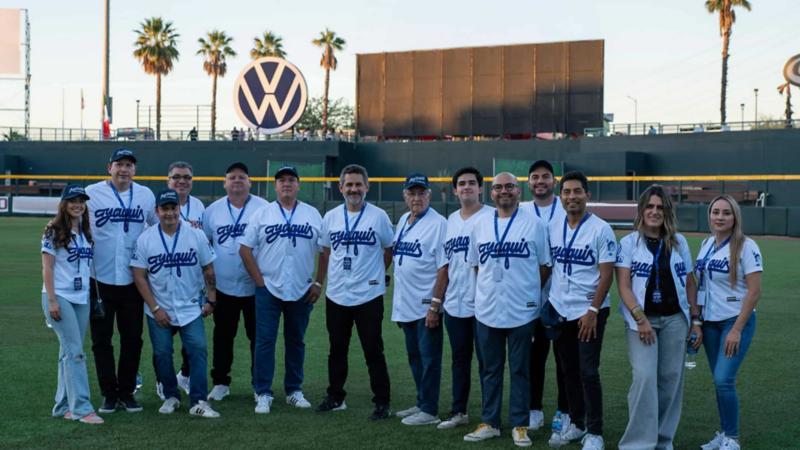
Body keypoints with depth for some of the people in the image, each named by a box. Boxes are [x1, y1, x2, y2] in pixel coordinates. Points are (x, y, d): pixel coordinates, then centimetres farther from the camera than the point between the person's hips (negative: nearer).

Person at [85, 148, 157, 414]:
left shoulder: (146, 195, 6)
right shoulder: (91, 194, -2)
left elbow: (160, 227, 17)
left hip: (132, 280, 2)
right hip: (99, 279, -2)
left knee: (132, 339, 6)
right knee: (101, 339, 5)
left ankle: (127, 392, 19)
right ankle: (109, 394, 16)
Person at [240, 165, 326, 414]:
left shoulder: (313, 215, 6)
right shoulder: (262, 214, 2)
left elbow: (325, 252, 8)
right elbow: (245, 249, 1)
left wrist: (318, 284, 1)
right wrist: (259, 281, -5)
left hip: (301, 292, 2)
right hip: (268, 290, -1)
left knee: (296, 341, 10)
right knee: (265, 340, -3)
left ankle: (294, 391, 21)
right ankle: (263, 394, 3)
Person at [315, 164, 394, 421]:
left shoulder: (378, 216, -5)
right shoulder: (330, 217, 5)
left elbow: (390, 249, 6)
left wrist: (377, 274, 8)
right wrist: (342, 273, 11)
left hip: (369, 295, -4)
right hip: (336, 295, 4)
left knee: (373, 351, -1)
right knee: (337, 350, 14)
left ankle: (382, 403, 7)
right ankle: (335, 398, 28)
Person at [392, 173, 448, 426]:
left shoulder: (438, 223, -13)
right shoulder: (403, 221, 12)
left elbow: (444, 267, -17)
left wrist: (435, 304, -22)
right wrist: (397, 302, 17)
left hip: (426, 305, -8)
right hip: (406, 305, 8)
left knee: (429, 357, -2)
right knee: (414, 356, 17)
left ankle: (430, 411, 5)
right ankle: (422, 403, 28)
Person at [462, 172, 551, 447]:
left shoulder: (534, 224, -2)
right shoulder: (480, 224, 7)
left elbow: (545, 265, 2)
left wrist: (528, 290, 2)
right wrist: (491, 288, 9)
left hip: (522, 310, -3)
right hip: (487, 310, 3)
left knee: (519, 370, 4)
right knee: (491, 369, 11)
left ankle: (520, 426, 13)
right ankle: (489, 423, 20)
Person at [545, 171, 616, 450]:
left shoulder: (600, 229, -9)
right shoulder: (553, 229, 6)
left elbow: (607, 274, -12)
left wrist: (592, 311, -16)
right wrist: (548, 302, 6)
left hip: (589, 311, -5)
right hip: (559, 311, 5)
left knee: (588, 373, -6)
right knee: (569, 372, 13)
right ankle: (577, 424, 25)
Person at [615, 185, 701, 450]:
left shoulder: (679, 243, 10)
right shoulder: (629, 243, 0)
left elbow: (689, 283, 13)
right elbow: (623, 286, -5)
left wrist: (696, 320, 7)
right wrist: (640, 318, -14)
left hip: (675, 319, 3)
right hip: (641, 319, -3)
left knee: (671, 378, 3)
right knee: (644, 377, -14)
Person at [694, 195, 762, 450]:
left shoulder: (746, 247, -12)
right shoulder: (706, 244, 7)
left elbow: (754, 292, -14)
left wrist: (737, 330, -17)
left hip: (736, 321, -6)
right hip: (710, 322, 6)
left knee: (724, 380, -12)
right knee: (719, 381, 10)